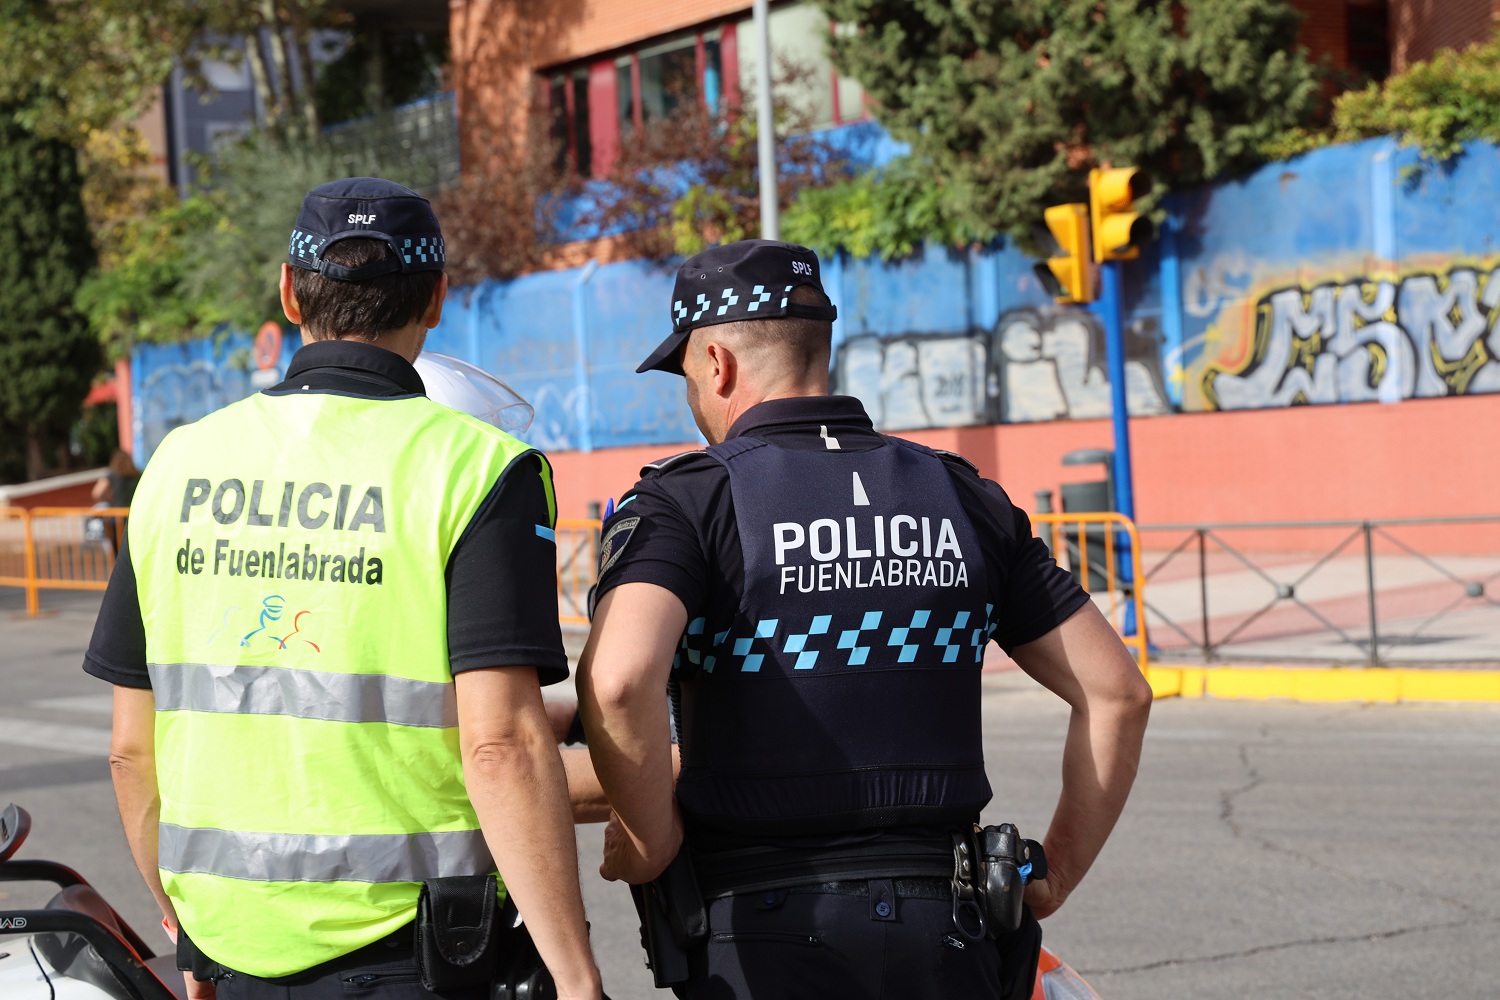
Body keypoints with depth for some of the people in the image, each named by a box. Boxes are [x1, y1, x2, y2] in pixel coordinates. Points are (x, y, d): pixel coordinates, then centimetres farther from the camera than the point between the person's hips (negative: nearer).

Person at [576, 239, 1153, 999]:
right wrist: (1054, 879, 16)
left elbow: (619, 680, -24)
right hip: (940, 934, 4)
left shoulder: (685, 500, -4)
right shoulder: (961, 497, 10)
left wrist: (651, 840, -8)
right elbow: (1118, 692, 10)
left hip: (758, 934, -3)